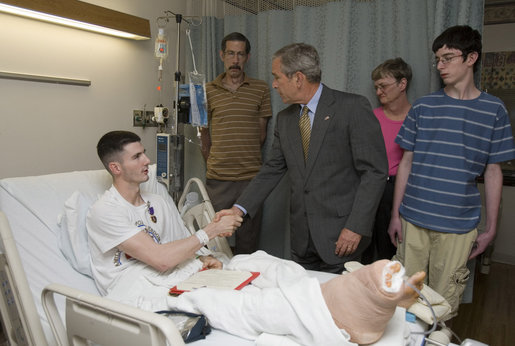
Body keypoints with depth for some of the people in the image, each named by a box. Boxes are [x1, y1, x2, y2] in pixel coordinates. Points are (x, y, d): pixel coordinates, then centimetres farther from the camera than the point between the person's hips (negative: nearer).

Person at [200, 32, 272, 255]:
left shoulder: (260, 89, 7)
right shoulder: (208, 90, 8)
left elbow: (261, 133, 10)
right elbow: (204, 132, 13)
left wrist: (246, 159, 8)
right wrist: (212, 163, 9)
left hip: (251, 177, 0)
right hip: (217, 178, 0)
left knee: (248, 241, 7)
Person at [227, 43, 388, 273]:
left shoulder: (353, 107, -9)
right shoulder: (285, 119, 10)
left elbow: (375, 171, -11)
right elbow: (272, 170, 12)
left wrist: (356, 227, -16)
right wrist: (239, 209, 1)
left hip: (340, 237, -5)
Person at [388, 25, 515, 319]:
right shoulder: (423, 107, 4)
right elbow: (406, 163, 6)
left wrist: (491, 228, 4)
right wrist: (396, 214, 3)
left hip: (458, 226, -1)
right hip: (412, 220, 1)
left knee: (444, 305, 8)